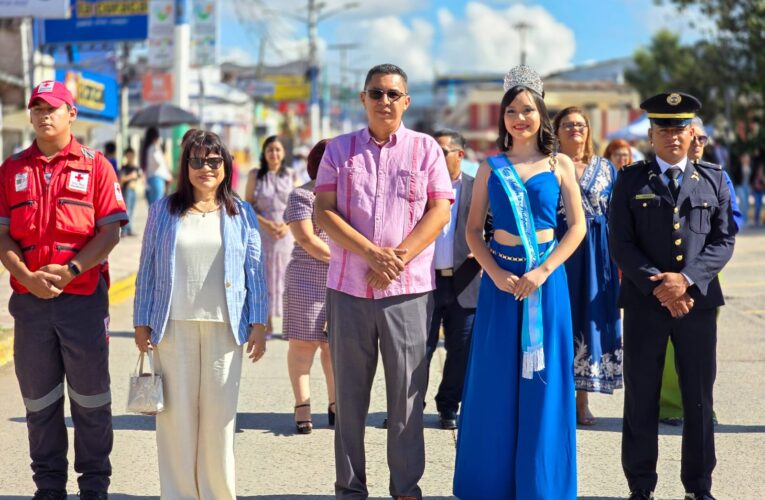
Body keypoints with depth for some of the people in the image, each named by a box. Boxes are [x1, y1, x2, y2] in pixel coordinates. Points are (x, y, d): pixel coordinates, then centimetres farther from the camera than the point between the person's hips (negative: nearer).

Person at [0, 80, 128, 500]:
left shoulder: (94, 166, 2)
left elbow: (110, 231, -4)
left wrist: (70, 269, -16)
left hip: (84, 296, -2)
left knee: (90, 398, 5)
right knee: (39, 400, 9)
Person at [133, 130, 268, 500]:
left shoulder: (240, 214, 9)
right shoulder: (164, 211, 8)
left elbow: (254, 272, 7)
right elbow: (147, 270, 8)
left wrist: (258, 323, 1)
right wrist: (141, 322, 4)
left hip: (224, 327, 0)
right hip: (174, 326, 0)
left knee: (220, 413, 2)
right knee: (177, 411, 2)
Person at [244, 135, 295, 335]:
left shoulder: (291, 176, 6)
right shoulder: (255, 175, 4)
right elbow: (248, 206, 1)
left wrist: (287, 224, -11)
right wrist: (266, 223, -13)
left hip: (286, 234, 1)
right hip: (262, 234, 0)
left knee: (287, 278, -1)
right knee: (264, 277, 1)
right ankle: (267, 324, 8)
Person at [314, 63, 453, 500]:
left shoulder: (425, 148, 6)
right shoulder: (340, 149, 9)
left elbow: (439, 212, -1)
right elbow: (324, 211, 0)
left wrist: (398, 258, -12)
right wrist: (371, 253, -13)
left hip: (409, 289, -1)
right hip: (348, 288, 1)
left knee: (407, 394, 2)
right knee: (349, 394, 6)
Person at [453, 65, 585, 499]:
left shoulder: (560, 165, 3)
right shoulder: (491, 166, 5)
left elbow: (578, 226, 0)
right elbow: (473, 229, 4)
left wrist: (542, 272, -12)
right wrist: (497, 274, -11)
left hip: (546, 279, -1)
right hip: (501, 278, 1)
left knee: (542, 383, 3)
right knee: (496, 382, 4)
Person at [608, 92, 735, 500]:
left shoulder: (714, 180, 9)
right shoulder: (630, 181, 6)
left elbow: (724, 241, 3)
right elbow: (620, 243, -1)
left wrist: (687, 279, -13)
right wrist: (658, 286, -12)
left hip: (698, 301, 1)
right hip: (644, 302, -1)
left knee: (699, 399, 6)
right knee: (641, 399, 3)